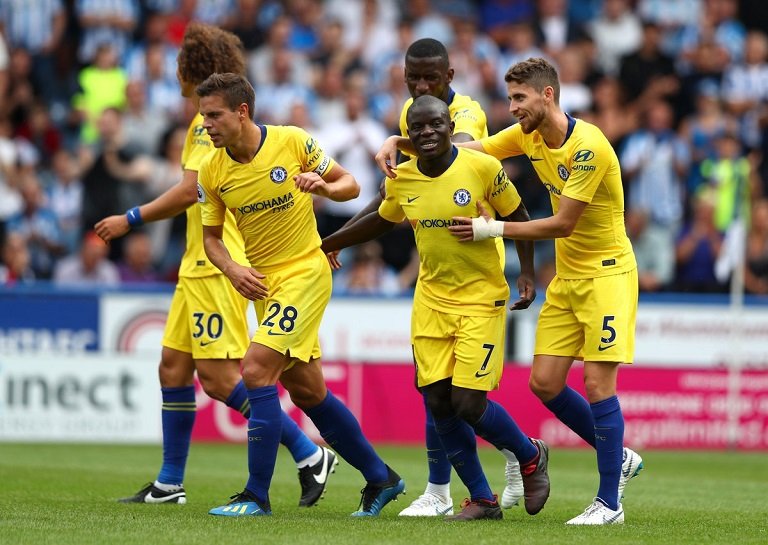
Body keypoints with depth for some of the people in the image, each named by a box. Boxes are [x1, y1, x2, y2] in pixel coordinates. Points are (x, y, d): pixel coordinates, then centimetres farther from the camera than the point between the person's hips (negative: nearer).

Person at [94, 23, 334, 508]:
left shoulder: (212, 121, -14)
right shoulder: (210, 118, 17)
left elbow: (190, 192, -19)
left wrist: (131, 220, -12)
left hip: (217, 265, -10)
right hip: (199, 264, 10)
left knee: (218, 377, -12)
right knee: (174, 366, 10)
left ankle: (310, 455, -8)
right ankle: (169, 484, 15)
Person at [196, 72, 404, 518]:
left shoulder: (293, 142, -13)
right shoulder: (212, 171, -2)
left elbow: (351, 185, -3)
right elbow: (211, 236, 8)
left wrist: (323, 186, -24)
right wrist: (233, 269, -11)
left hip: (305, 272, -6)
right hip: (263, 283, 6)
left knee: (256, 371, -19)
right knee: (307, 392, 12)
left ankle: (257, 495, -14)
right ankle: (380, 477, 27)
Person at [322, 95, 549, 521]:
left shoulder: (483, 168, -13)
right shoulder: (402, 181, 0)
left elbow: (517, 216, -1)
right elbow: (379, 222, 19)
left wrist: (527, 274, -9)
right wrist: (324, 245, 23)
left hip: (481, 300, -5)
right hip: (431, 302, 5)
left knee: (468, 403, -11)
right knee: (438, 402, -1)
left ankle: (531, 456, 20)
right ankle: (482, 499, 15)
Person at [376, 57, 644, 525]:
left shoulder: (588, 147, -23)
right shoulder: (527, 136, 2)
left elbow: (563, 224, -23)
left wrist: (492, 229, -22)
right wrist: (398, 142, -9)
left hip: (607, 273, -8)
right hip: (566, 276, 8)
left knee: (597, 383, -10)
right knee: (544, 383, 2)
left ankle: (610, 503, -2)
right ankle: (619, 459, 22)